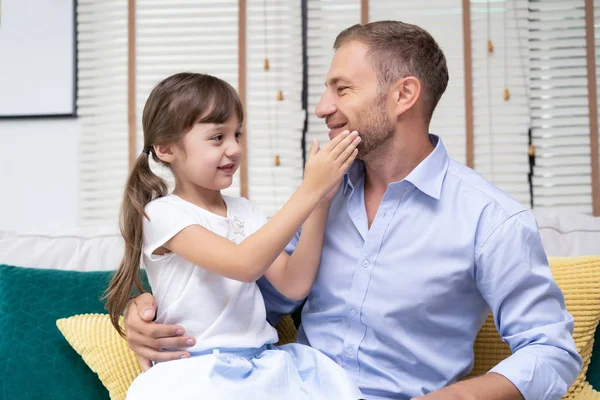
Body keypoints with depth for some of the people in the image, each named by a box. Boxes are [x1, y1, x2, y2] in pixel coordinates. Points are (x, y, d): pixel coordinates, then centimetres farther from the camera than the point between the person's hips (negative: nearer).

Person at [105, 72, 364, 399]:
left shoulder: (244, 211, 13)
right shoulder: (162, 214, -7)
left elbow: (294, 284, 4)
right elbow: (244, 265, -21)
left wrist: (320, 201, -5)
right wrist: (309, 189, -20)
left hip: (262, 363, 5)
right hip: (198, 371, -4)